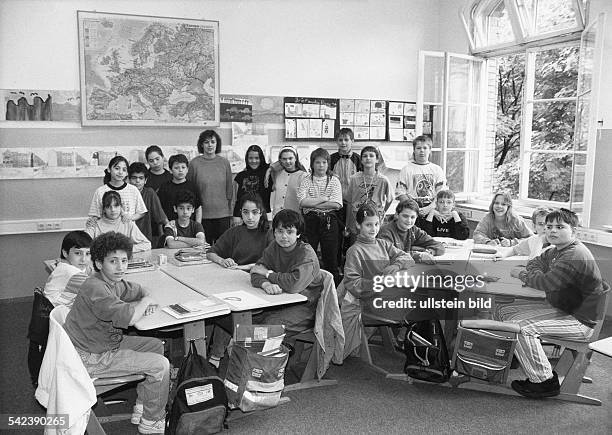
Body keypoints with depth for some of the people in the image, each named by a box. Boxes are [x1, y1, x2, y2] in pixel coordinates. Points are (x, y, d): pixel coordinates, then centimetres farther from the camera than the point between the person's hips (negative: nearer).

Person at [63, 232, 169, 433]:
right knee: (161, 365, -9)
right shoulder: (95, 288, -27)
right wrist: (144, 302, -16)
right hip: (89, 358, -10)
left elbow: (142, 291, 20)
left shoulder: (115, 282, 2)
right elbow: (128, 317, -37)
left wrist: (148, 303, -5)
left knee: (156, 345, 16)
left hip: (108, 342, 10)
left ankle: (141, 408, 22)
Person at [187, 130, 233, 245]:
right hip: (203, 214, -1)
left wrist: (229, 208, 9)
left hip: (222, 213, 1)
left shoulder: (224, 162, 4)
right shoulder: (194, 163, -1)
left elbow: (229, 188, 10)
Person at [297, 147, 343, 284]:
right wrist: (324, 199, -10)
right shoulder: (306, 181, 6)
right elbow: (303, 202, -10)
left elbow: (336, 204, -9)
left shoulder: (334, 181, 5)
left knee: (331, 257, 5)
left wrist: (313, 203, -9)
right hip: (310, 220, 0)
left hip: (329, 221, 0)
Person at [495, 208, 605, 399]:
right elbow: (536, 262, 23)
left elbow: (548, 283, -30)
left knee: (521, 327, -29)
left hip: (579, 320, -11)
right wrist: (536, 275, -2)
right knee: (503, 311, 7)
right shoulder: (556, 251, 9)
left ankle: (545, 382, -16)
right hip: (557, 308, 11)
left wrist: (522, 274, -10)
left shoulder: (576, 256, -25)